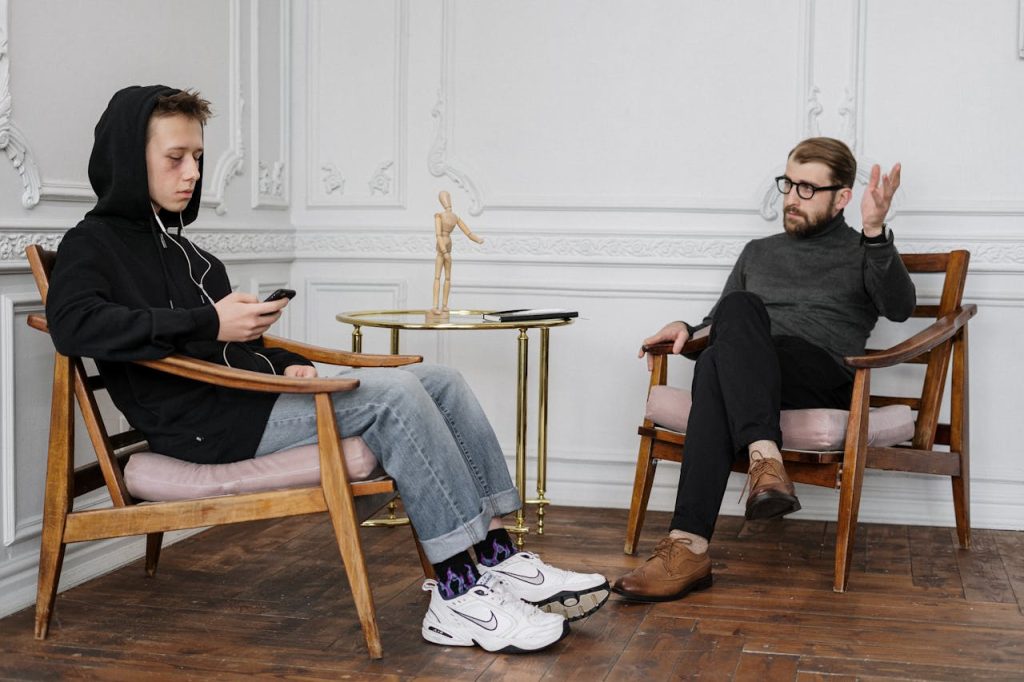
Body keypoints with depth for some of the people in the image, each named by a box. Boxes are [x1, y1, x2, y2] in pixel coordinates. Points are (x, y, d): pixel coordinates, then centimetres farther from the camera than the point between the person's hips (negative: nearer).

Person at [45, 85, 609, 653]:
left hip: (250, 397, 9)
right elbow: (73, 323, -22)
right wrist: (208, 324, -21)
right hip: (206, 424, -9)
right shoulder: (93, 244, 1)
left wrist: (289, 365, 7)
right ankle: (458, 595, -25)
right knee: (391, 392, -25)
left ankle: (498, 559, -11)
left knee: (441, 382, -3)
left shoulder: (184, 252, 27)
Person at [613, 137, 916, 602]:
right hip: (748, 373, 4)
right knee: (737, 308, -33)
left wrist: (876, 232, -21)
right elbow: (719, 323, 34)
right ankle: (764, 457, -49)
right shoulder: (758, 253, 32)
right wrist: (688, 330, 9)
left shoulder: (861, 254, 16)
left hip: (823, 378, -4)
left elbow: (899, 308, -5)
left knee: (716, 363, -35)